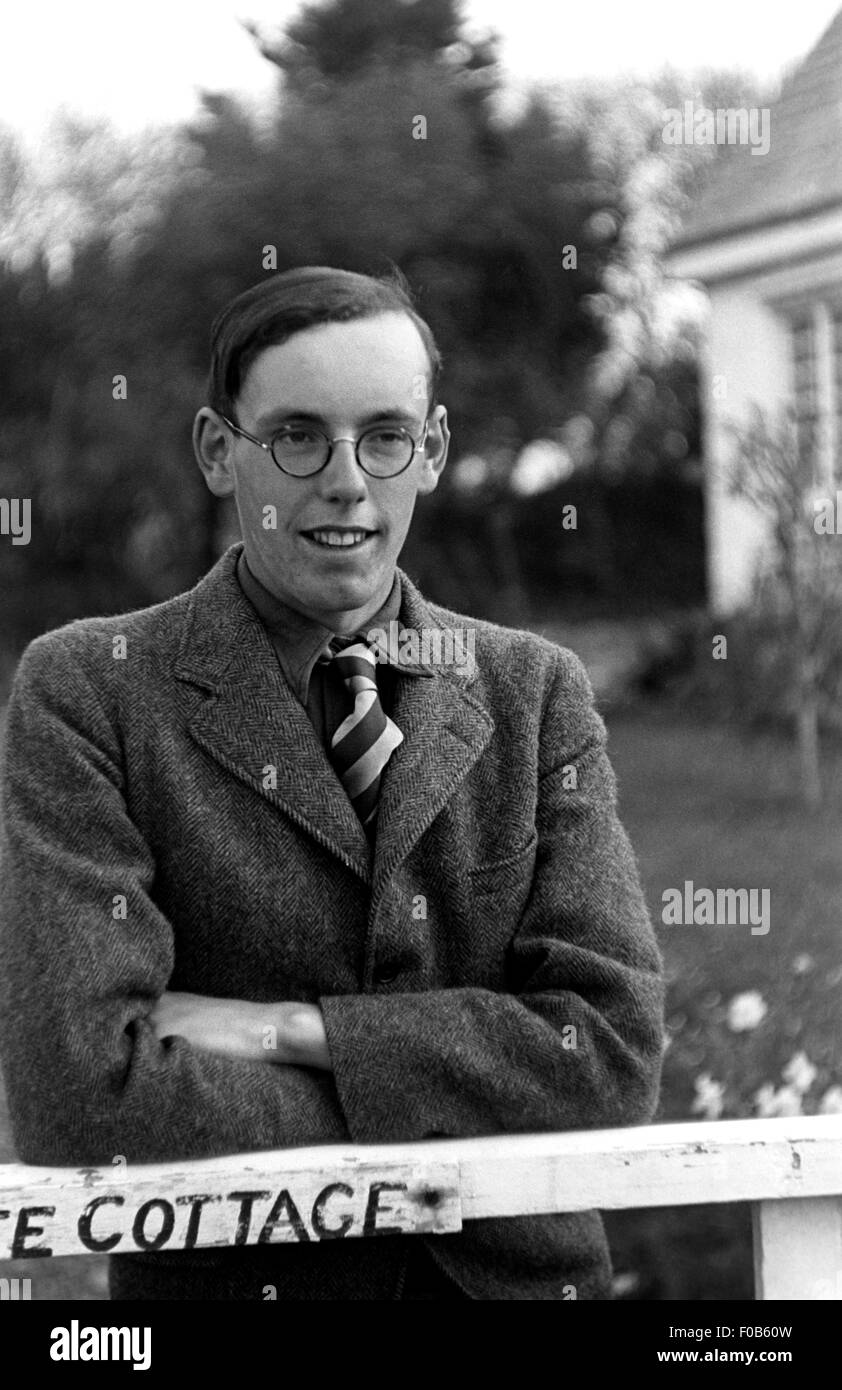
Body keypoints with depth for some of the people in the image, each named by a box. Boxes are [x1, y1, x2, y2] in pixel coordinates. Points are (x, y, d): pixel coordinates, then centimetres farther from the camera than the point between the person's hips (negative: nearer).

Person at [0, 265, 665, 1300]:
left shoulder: (536, 693, 6)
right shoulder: (86, 692, -4)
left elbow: (614, 1049, -4)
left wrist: (286, 1029, -12)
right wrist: (409, 1134, -11)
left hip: (521, 1272, 3)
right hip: (222, 1280, -2)